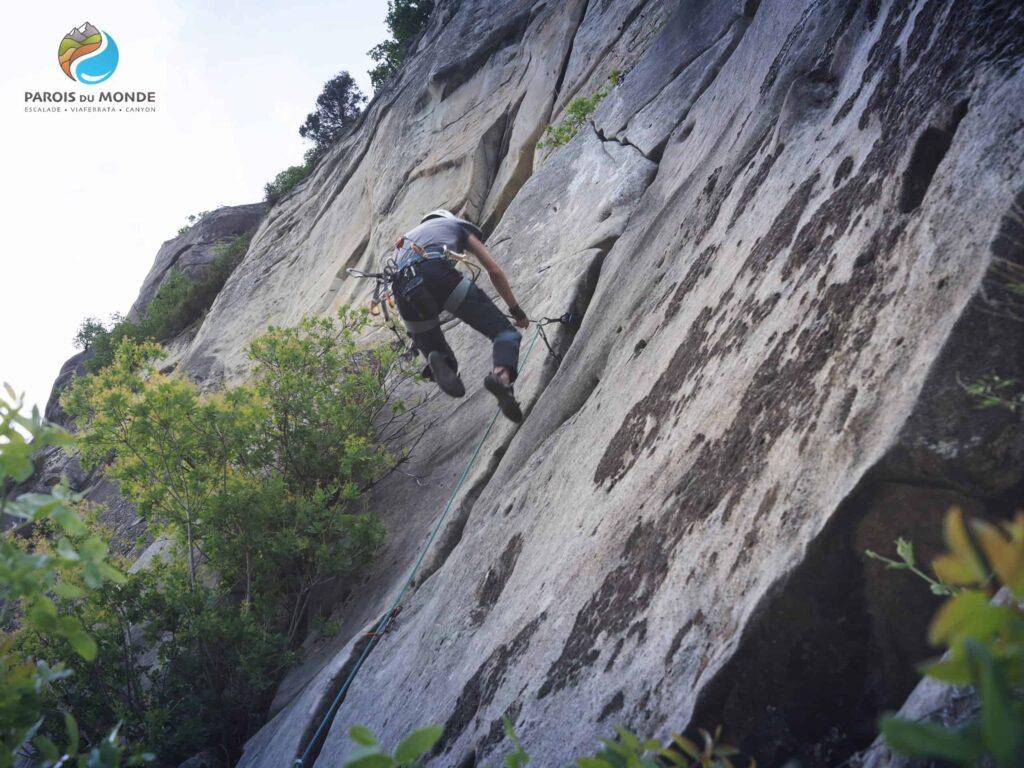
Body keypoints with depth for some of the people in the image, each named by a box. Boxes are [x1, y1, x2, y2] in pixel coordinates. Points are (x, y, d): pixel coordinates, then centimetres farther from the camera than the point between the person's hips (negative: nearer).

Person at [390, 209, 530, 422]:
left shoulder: (408, 236, 44)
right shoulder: (458, 225, 33)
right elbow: (495, 272, 24)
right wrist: (516, 310, 35)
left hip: (403, 287, 4)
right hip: (438, 273, -4)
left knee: (434, 350, 20)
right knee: (503, 331, -1)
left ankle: (439, 363, -19)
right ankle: (502, 374, -35)